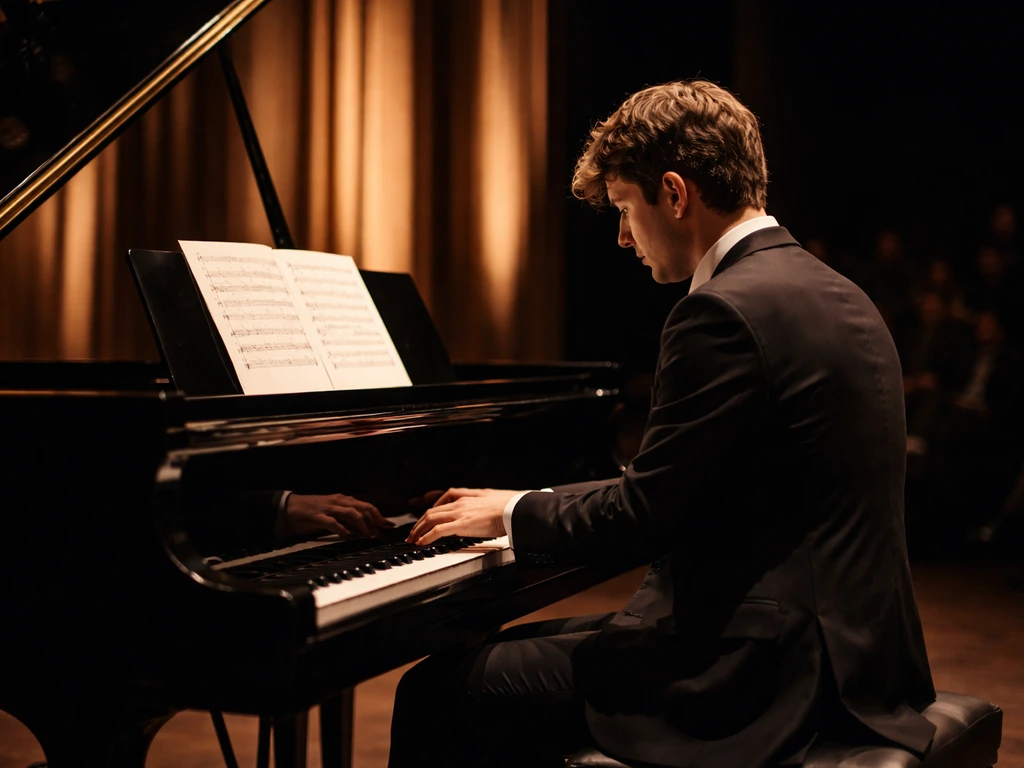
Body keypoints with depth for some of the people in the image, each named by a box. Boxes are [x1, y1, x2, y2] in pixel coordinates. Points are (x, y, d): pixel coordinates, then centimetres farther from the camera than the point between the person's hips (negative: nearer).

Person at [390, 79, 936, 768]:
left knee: (436, 694, -3)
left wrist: (514, 512, 0)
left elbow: (644, 517, -18)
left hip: (760, 676, -10)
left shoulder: (725, 312, -19)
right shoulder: (838, 296, 11)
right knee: (522, 646, 23)